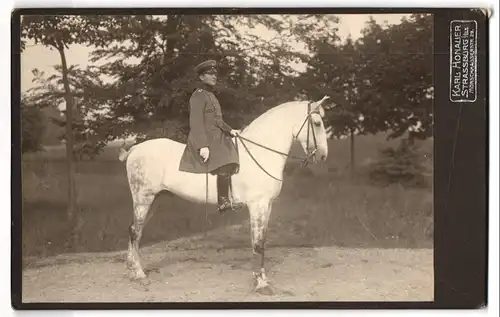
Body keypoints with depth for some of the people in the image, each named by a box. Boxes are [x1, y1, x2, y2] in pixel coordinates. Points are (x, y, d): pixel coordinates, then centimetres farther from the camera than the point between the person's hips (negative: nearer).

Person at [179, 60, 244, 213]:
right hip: (206, 141, -11)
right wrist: (202, 146, -26)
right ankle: (223, 202, -23)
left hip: (216, 138, 11)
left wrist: (229, 130, 11)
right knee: (224, 164, -26)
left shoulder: (210, 95, 20)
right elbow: (196, 123, -19)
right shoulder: (198, 95, -10)